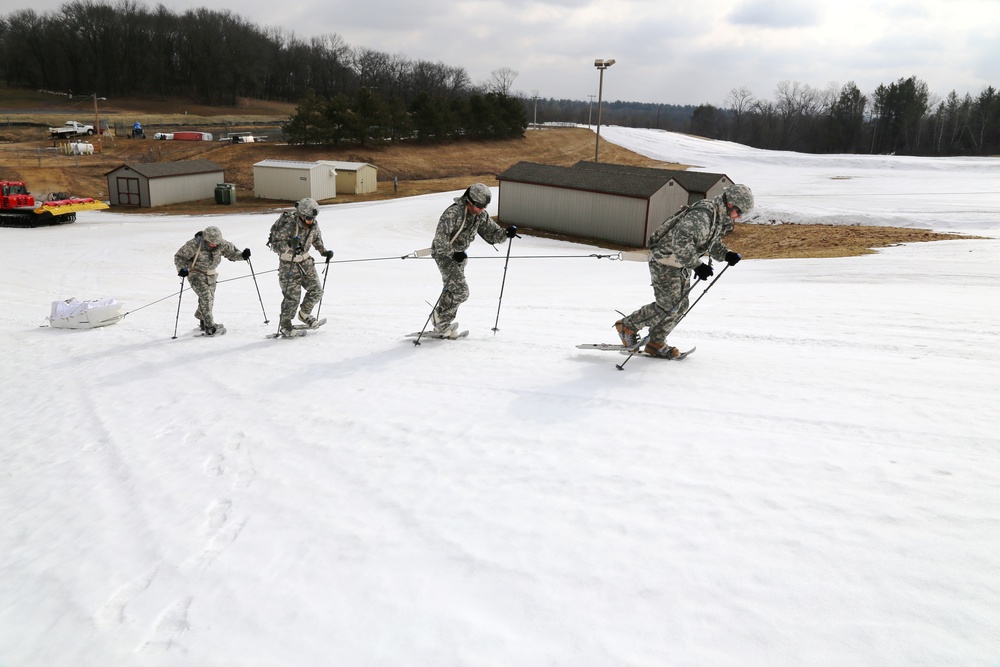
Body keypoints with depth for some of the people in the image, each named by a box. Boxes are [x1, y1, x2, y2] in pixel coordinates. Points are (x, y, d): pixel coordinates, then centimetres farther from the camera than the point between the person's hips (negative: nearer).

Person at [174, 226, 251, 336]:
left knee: (210, 299, 13)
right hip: (196, 274, -5)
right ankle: (210, 327, -19)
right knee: (205, 296, -21)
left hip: (211, 275, 5)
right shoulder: (194, 245, -26)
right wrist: (181, 269, -31)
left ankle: (203, 320, 43)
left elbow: (232, 253, 1)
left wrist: (242, 255, -19)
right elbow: (179, 256, -15)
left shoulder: (222, 244, -15)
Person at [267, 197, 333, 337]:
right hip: (288, 264, -6)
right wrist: (289, 244, -39)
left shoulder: (314, 224, -5)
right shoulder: (288, 225, -24)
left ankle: (304, 314, 28)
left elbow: (317, 239, 16)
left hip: (305, 261, 6)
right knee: (292, 296, -6)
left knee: (317, 291, 2)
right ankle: (284, 325, 13)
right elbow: (275, 245, -22)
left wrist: (324, 251, 3)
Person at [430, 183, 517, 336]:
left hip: (459, 255, 8)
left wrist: (506, 233, -17)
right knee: (461, 291, -17)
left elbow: (491, 234, 2)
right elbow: (440, 239, -29)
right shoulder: (453, 213, -26)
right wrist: (453, 253, -38)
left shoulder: (481, 215, -3)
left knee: (452, 292, 13)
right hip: (444, 254, -8)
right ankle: (440, 315, 2)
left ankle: (442, 326, 26)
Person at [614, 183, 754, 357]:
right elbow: (681, 240, -35)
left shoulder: (720, 218, 6)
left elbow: (713, 243, 19)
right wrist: (697, 265, -36)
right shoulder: (702, 214, -27)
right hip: (664, 262, -10)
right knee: (668, 306, -10)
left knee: (681, 306, 9)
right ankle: (627, 325, 8)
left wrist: (726, 254, 0)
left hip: (682, 265, 10)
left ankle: (655, 343, 21)